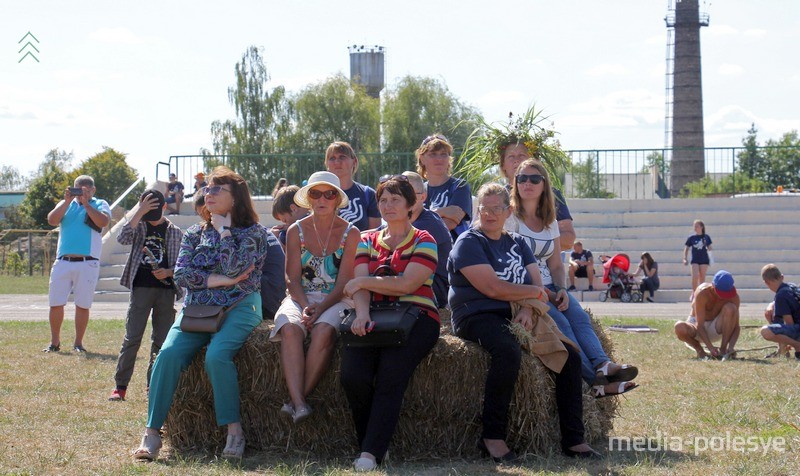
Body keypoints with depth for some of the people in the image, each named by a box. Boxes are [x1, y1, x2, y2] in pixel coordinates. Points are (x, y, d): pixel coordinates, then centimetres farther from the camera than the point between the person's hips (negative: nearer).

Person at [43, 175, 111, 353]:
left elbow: (103, 221, -13)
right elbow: (52, 220, -1)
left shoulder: (100, 205, 7)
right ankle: (55, 342, 10)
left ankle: (78, 343, 10)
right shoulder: (66, 204, 16)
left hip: (87, 263, -3)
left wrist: (86, 204, -14)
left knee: (83, 305, 1)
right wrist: (67, 201, -8)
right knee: (55, 303, 1)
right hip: (62, 262, 3)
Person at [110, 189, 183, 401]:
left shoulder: (175, 232, 9)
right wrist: (139, 212, -16)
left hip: (166, 290, 1)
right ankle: (120, 386, -4)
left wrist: (168, 272, -10)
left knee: (161, 340, 3)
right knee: (132, 338, -7)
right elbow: (122, 238, -14)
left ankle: (154, 385, 12)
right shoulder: (139, 226, 7)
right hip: (141, 288, -1)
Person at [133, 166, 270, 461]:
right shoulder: (195, 234, 16)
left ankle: (234, 431, -24)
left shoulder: (254, 233, 4)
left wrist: (224, 230, -3)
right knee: (169, 353, -25)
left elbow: (234, 268, -13)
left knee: (217, 355, -33)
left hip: (238, 308, -3)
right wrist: (220, 280, -8)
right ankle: (151, 433, -26)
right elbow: (181, 275, 2)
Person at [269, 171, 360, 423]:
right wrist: (305, 307, -17)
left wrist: (320, 308, -20)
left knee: (323, 331, -35)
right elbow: (292, 278, 2)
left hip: (336, 300, -1)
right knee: (290, 328, -33)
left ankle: (297, 400, -31)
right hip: (300, 298, 2)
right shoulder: (296, 231, 7)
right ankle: (298, 403, -44)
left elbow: (344, 282, -5)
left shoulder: (350, 233, 1)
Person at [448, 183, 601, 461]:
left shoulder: (517, 243, 19)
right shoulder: (469, 242, -1)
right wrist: (535, 293, -3)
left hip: (516, 316, 7)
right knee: (509, 352, -37)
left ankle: (573, 440, -5)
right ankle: (493, 437, -28)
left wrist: (529, 308, -14)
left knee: (570, 355, -10)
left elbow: (537, 285, 8)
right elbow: (493, 288, -14)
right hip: (477, 316, -7)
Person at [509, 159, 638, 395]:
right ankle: (596, 380, -40)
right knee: (560, 322, -29)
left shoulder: (550, 223, 18)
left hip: (549, 289, 6)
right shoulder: (510, 218, 0)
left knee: (579, 316, -24)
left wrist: (561, 290, -6)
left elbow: (556, 265, 16)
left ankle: (601, 364, -47)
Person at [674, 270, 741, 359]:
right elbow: (700, 326, -29)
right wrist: (711, 348, -40)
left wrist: (731, 347, -31)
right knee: (680, 327, -37)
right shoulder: (702, 293, -26)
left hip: (715, 330, 2)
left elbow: (736, 326, -14)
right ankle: (699, 350, -7)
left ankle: (723, 350, -17)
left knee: (730, 308, -28)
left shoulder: (733, 297, -16)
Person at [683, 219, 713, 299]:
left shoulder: (706, 237, 2)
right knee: (695, 277, -15)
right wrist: (685, 259, -3)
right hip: (695, 260, -1)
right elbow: (686, 249, 5)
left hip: (704, 260, 1)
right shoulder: (691, 238, 1)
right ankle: (694, 293, 0)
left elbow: (709, 248, 10)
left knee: (702, 278, 5)